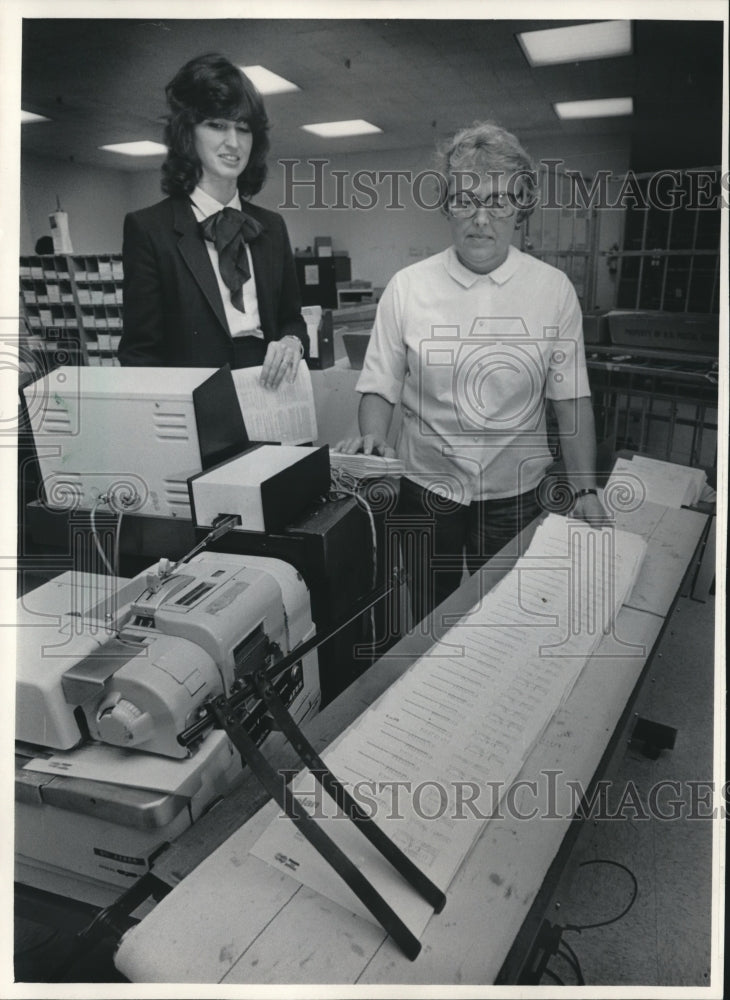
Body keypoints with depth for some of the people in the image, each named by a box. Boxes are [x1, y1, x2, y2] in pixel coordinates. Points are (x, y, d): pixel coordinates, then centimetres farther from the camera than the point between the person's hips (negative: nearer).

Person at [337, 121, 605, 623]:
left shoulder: (554, 290, -4)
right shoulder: (406, 287, -5)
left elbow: (572, 398, -2)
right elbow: (380, 386, -2)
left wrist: (585, 489, -6)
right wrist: (372, 437, -21)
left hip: (516, 493, 1)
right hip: (426, 489, 0)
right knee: (431, 623, 16)